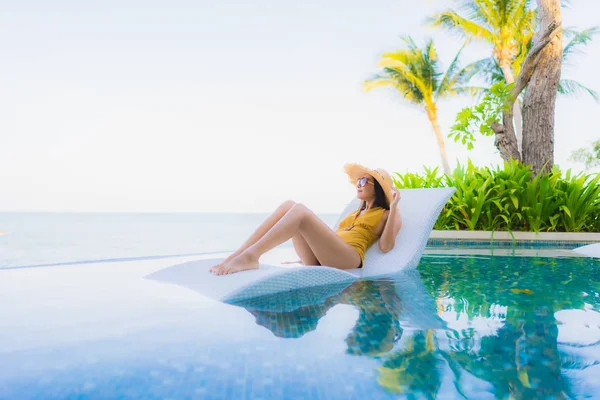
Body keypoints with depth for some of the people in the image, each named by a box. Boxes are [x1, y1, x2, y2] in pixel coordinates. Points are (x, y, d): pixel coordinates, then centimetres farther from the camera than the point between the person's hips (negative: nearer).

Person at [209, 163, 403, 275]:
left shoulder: (387, 214, 15)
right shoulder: (356, 213, 36)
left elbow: (385, 246, -4)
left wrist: (393, 207, -3)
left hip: (347, 258, -7)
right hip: (318, 259, 7)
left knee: (300, 210, -26)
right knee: (289, 205, -11)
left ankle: (250, 256, -35)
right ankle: (235, 257, -23)